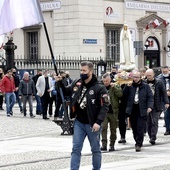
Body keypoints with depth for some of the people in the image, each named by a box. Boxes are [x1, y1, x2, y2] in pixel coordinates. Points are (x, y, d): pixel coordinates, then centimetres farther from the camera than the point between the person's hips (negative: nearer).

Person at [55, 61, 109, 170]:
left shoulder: (99, 87, -14)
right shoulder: (77, 84, 2)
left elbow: (105, 106, -16)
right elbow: (66, 92, 19)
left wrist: (98, 122, -23)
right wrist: (60, 83, 0)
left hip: (92, 124, -4)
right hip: (79, 122, 5)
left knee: (95, 149, 10)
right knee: (76, 148, 4)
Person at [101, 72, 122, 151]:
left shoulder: (116, 87, 3)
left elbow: (120, 94, -14)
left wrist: (114, 87, -20)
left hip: (113, 111, -1)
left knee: (113, 129, 7)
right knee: (103, 127, -11)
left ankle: (112, 145, 16)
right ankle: (104, 144, -9)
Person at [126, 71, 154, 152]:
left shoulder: (146, 86, 4)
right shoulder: (130, 86, 7)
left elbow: (150, 97, 2)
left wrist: (150, 106, -12)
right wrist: (127, 87, -10)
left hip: (142, 110, -2)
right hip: (132, 110, 2)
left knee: (140, 128, -8)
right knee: (134, 128, 9)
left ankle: (139, 144, -3)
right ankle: (138, 143, 23)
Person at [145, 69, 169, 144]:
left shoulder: (159, 82, 2)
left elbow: (164, 92, 4)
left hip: (156, 106, -2)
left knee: (155, 122, -7)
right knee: (148, 122, 6)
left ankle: (153, 138, -9)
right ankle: (150, 137, 16)